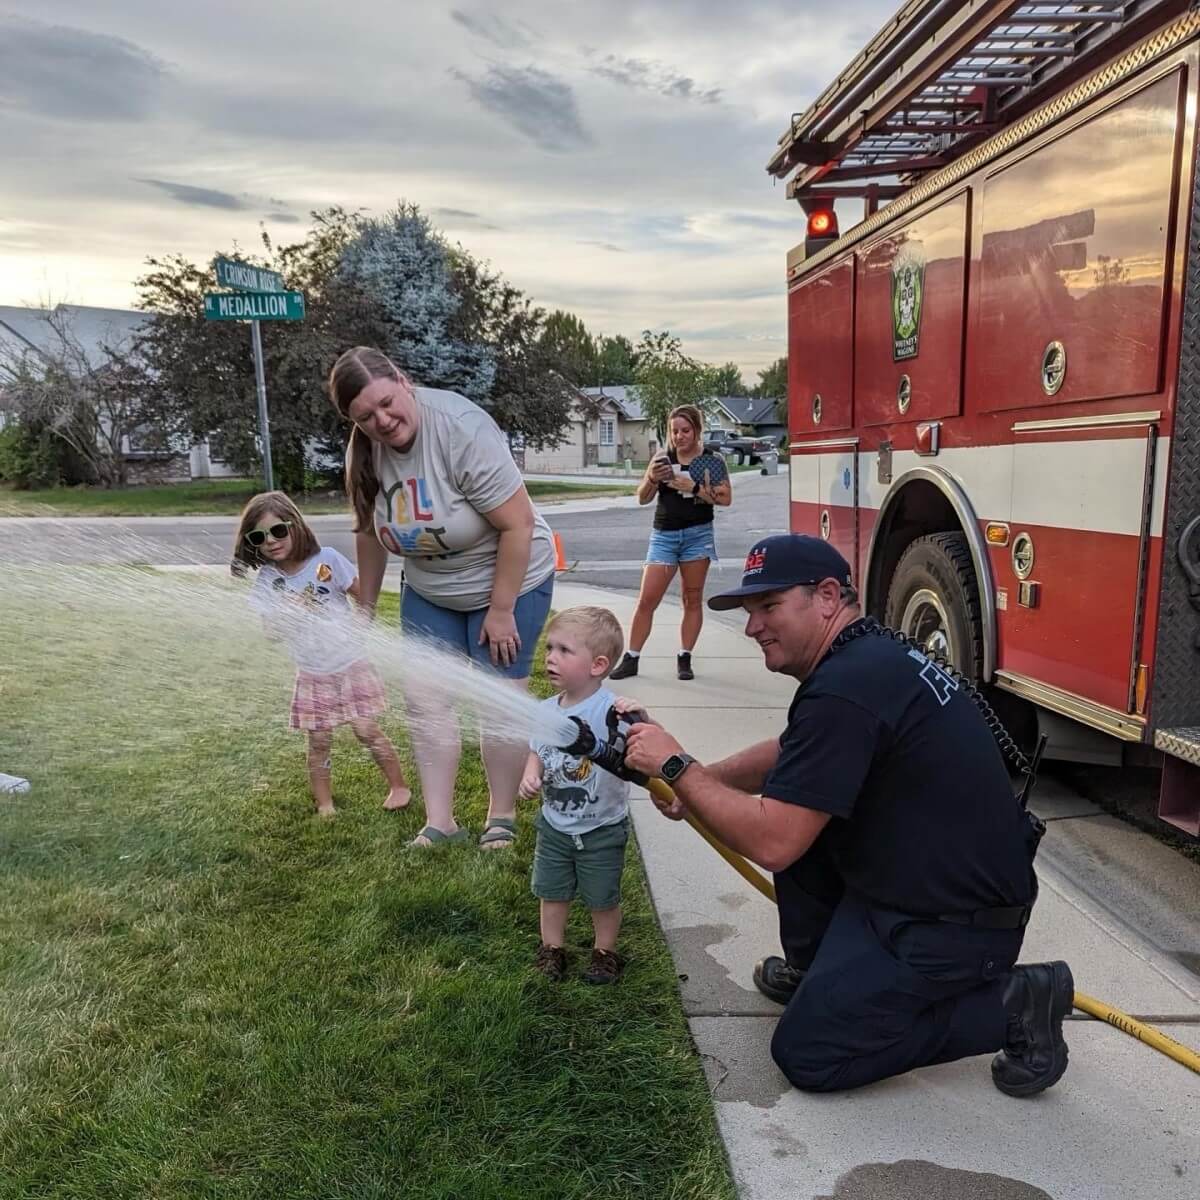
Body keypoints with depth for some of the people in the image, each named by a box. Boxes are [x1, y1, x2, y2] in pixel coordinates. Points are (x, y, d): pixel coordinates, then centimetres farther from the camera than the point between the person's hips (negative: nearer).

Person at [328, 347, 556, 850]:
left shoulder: (460, 429, -30)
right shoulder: (365, 450, -11)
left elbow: (518, 524, -27)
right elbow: (371, 529, 3)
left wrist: (501, 610, -22)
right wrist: (366, 605, 9)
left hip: (507, 579, -5)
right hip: (429, 591, 6)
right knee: (425, 697, 3)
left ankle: (502, 816, 18)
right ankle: (439, 822, 12)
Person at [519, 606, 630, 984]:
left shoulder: (609, 710, -26)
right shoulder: (546, 710, -7)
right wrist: (530, 775, -12)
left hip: (601, 829, -4)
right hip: (554, 824, 5)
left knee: (602, 898, 15)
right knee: (551, 893, 20)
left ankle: (605, 952, 39)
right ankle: (552, 949, 41)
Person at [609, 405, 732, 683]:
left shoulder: (711, 460, 1)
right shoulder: (662, 459, 6)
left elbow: (725, 498, -7)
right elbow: (642, 498, 4)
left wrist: (694, 488, -18)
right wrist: (651, 478, -16)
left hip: (697, 535, -1)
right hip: (663, 535, 2)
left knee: (692, 600, 4)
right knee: (646, 600, -2)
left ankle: (684, 659, 12)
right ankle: (631, 659, 5)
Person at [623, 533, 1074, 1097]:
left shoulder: (847, 688, -26)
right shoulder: (872, 652, 6)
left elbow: (771, 845, -26)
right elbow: (788, 755, 20)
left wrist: (678, 767, -15)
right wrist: (695, 782, 6)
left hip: (954, 923, -10)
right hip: (917, 881, 10)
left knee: (806, 1055, 0)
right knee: (793, 805, 13)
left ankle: (1008, 1006, 3)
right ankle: (814, 969, 25)